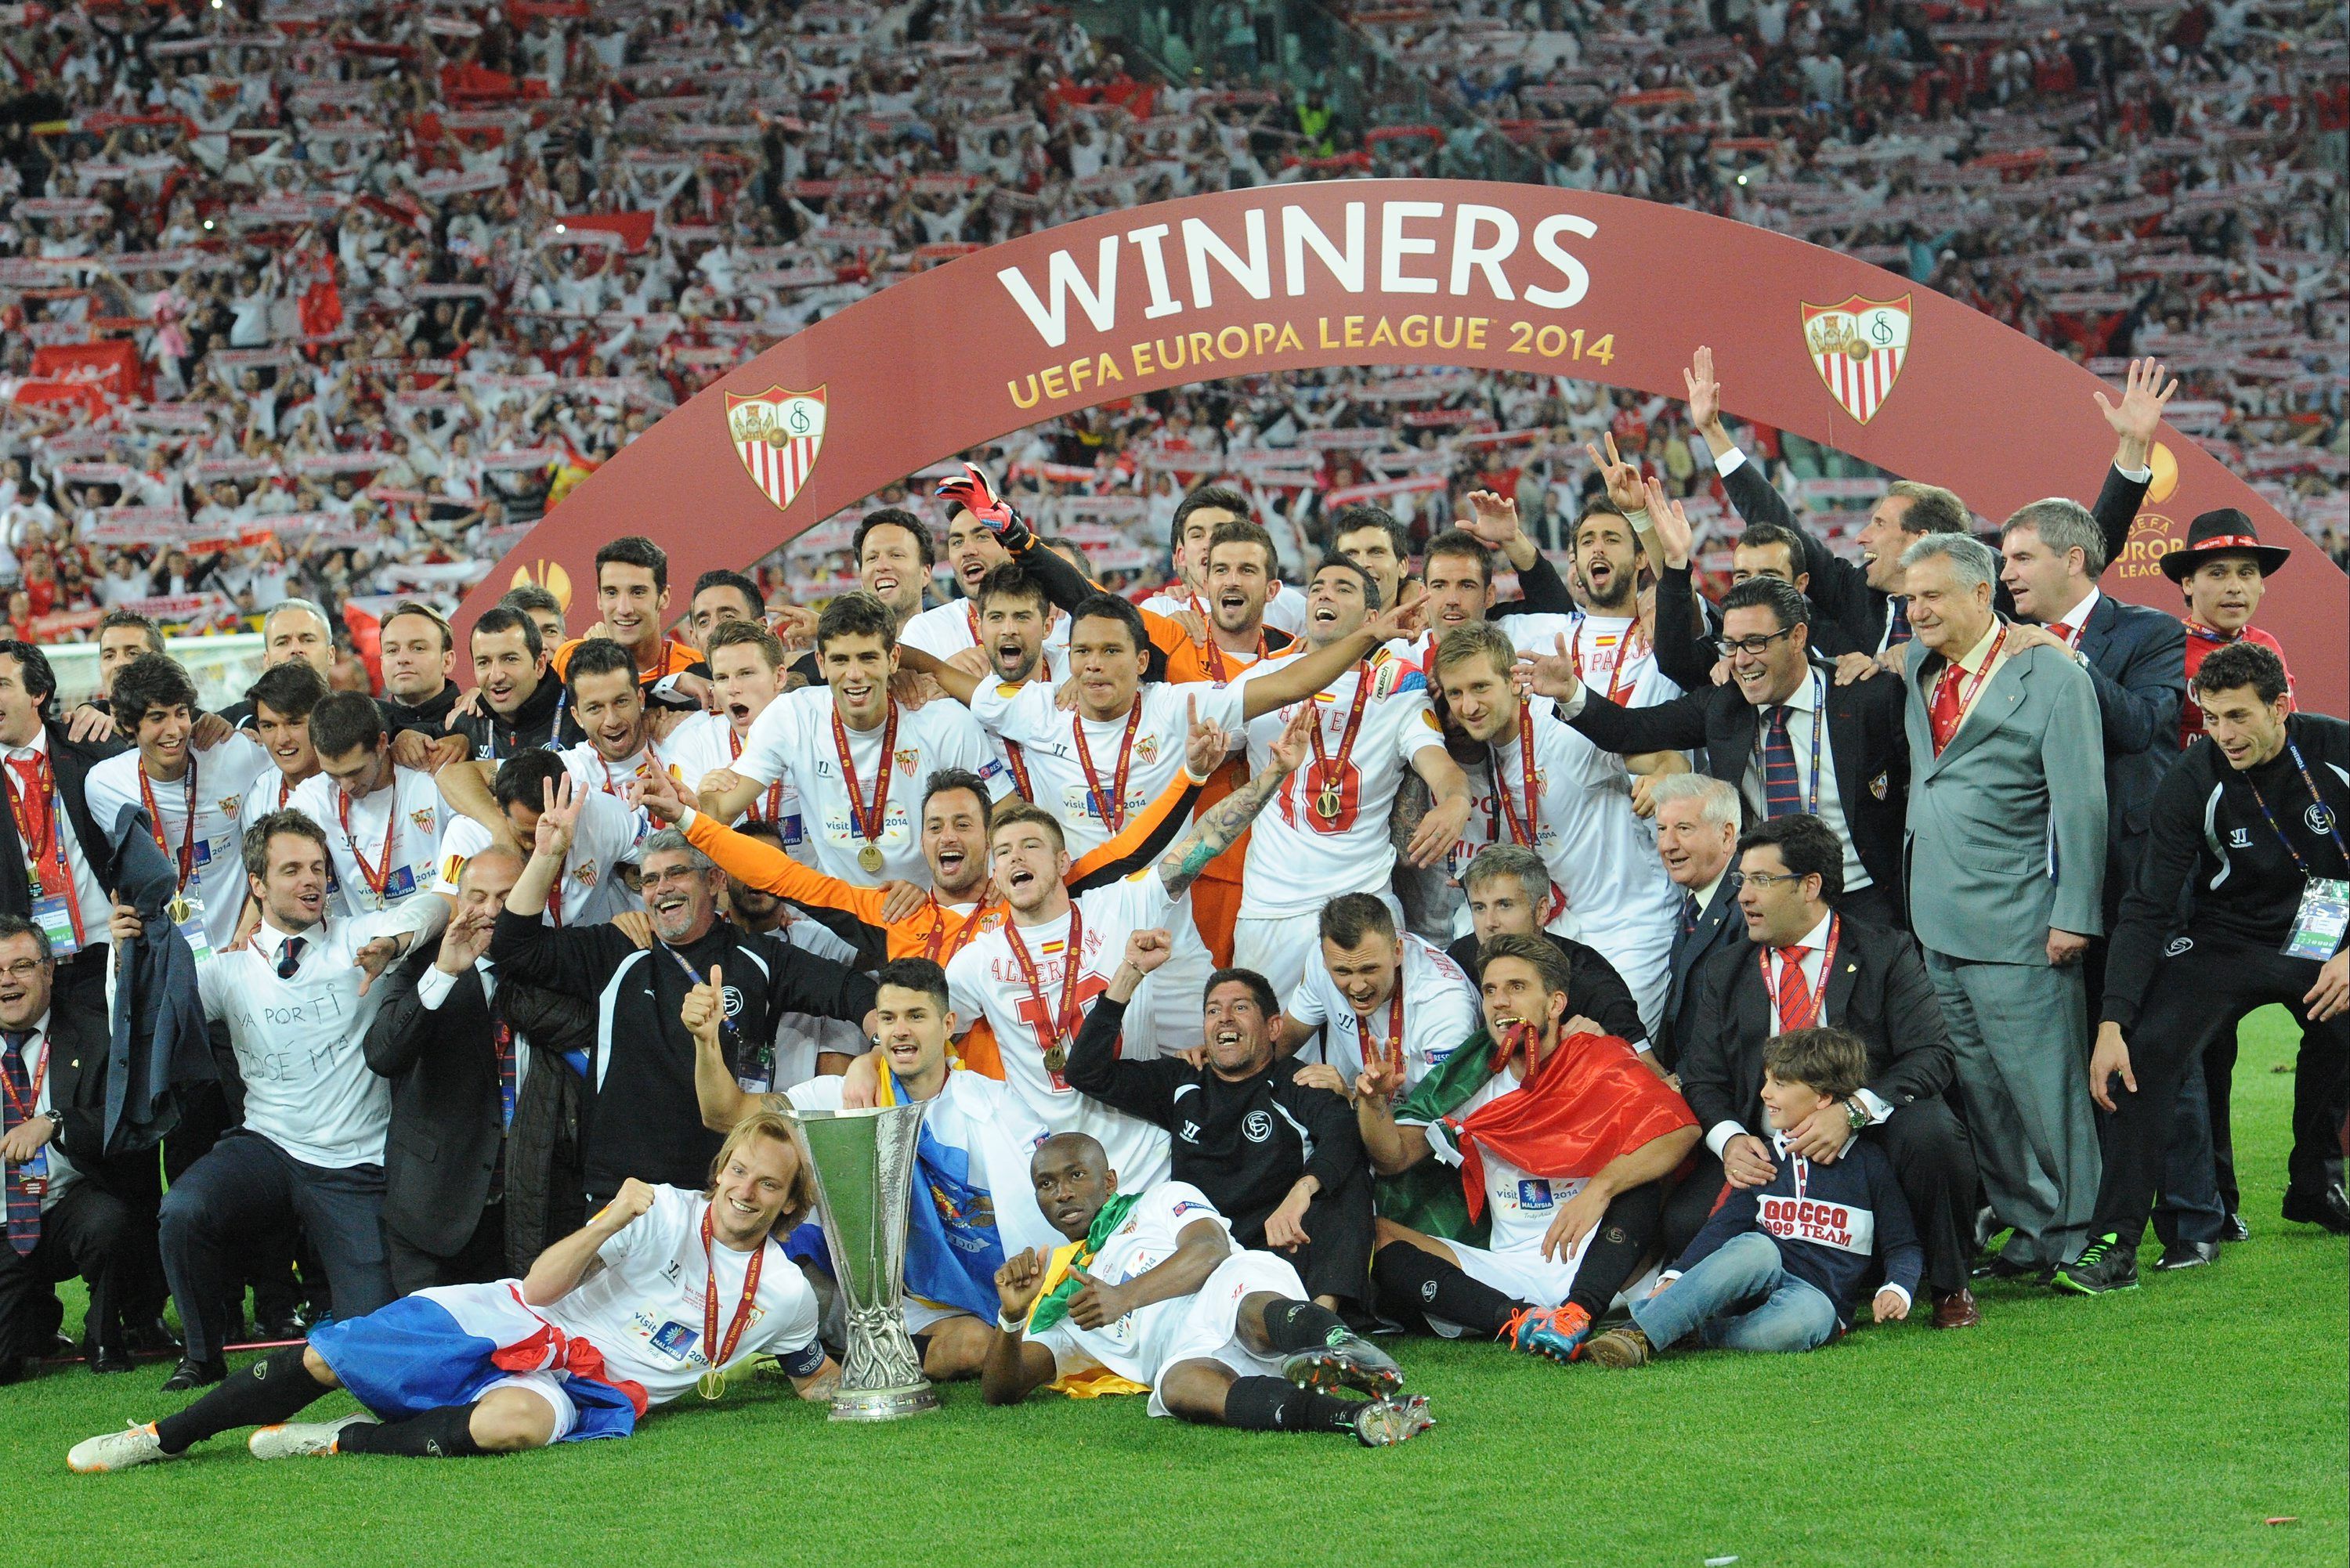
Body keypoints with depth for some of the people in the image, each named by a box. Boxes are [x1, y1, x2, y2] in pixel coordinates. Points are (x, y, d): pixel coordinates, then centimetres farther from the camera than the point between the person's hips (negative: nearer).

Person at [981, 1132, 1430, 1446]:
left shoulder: (1163, 1199, 28)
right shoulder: (1057, 1303, 38)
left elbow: (1210, 1249, 5)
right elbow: (1000, 1391, 26)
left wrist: (1124, 1297, -8)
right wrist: (1010, 1317, 5)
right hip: (1189, 1353, 1)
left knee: (1251, 1309, -41)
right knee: (1178, 1385, -39)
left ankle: (1341, 1348, -74)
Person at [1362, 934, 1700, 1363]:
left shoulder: (1600, 1061, 2)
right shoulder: (1473, 1086, 13)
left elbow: (1682, 1129, -16)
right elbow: (1395, 1157, 10)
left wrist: (1600, 1189, -30)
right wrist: (1373, 1105, -12)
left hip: (1589, 1262, -3)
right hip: (1508, 1270, 4)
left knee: (1636, 1176, -28)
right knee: (1375, 1236, -16)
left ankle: (1578, 1313, -46)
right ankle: (1519, 1319, -36)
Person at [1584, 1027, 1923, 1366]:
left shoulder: (1868, 1163, 9)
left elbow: (1903, 1246, 12)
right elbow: (1725, 1225, 14)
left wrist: (1896, 1289, -8)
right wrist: (1675, 1277, -1)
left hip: (1820, 1298, -2)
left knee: (1809, 1314, -41)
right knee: (1757, 1249, -35)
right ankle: (1637, 1333, -48)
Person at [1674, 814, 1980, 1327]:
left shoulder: (1886, 954, 2)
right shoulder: (1722, 973, 14)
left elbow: (1931, 1055, -9)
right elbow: (1703, 1079, 9)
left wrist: (1851, 1111, -26)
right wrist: (1729, 1138, -15)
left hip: (1868, 1134, -2)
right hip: (1763, 1151, 2)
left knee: (1930, 1132, -35)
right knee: (1686, 1223, -25)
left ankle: (1950, 1288, -8)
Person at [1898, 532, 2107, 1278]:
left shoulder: (2052, 677, -6)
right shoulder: (1917, 672, 14)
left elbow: (2080, 803, -9)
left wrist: (2074, 915, -13)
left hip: (2016, 927, -7)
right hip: (1938, 922, 7)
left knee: (2045, 1084, -4)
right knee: (1977, 1086, 9)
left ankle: (2075, 1236, 6)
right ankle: (2027, 1224, 17)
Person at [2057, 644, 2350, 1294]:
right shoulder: (2195, 781, -17)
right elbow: (2148, 909, -17)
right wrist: (2111, 1024, -25)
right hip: (2226, 942, -2)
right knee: (2147, 1053, -21)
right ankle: (2114, 1244, -24)